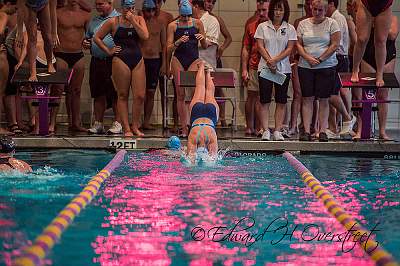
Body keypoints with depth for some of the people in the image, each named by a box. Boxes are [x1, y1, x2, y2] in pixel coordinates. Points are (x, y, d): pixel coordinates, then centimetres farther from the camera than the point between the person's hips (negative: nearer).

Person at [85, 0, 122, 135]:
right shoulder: (93, 21, 19)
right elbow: (87, 37, 27)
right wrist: (85, 43, 5)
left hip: (113, 62, -5)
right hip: (96, 62, 6)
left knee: (116, 95, -3)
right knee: (98, 94, 8)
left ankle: (117, 124, 2)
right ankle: (98, 124, 14)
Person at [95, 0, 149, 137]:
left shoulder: (139, 19, 9)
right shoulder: (113, 22, 2)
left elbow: (145, 36, -8)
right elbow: (97, 37, 7)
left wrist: (133, 21, -8)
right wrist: (108, 51, 2)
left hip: (138, 59, 3)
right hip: (121, 60, -3)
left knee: (140, 95, -2)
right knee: (123, 95, 0)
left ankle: (135, 127, 9)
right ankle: (126, 128, 3)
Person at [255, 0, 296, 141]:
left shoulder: (290, 29, 6)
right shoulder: (263, 27, 6)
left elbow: (289, 49, -1)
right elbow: (260, 46, 0)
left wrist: (275, 60, -13)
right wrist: (269, 61, -13)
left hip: (283, 68, 1)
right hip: (265, 68, -1)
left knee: (281, 101, 1)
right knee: (265, 101, -3)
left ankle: (278, 131, 5)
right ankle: (265, 131, -1)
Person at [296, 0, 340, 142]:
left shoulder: (332, 23, 1)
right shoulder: (303, 24, 9)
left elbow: (335, 45, -5)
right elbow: (298, 44, 6)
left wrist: (320, 59, -10)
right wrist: (308, 58, -10)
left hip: (326, 66, -2)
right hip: (305, 66, 2)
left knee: (324, 99, 0)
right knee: (307, 98, -1)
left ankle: (323, 131, 2)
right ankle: (306, 131, -1)